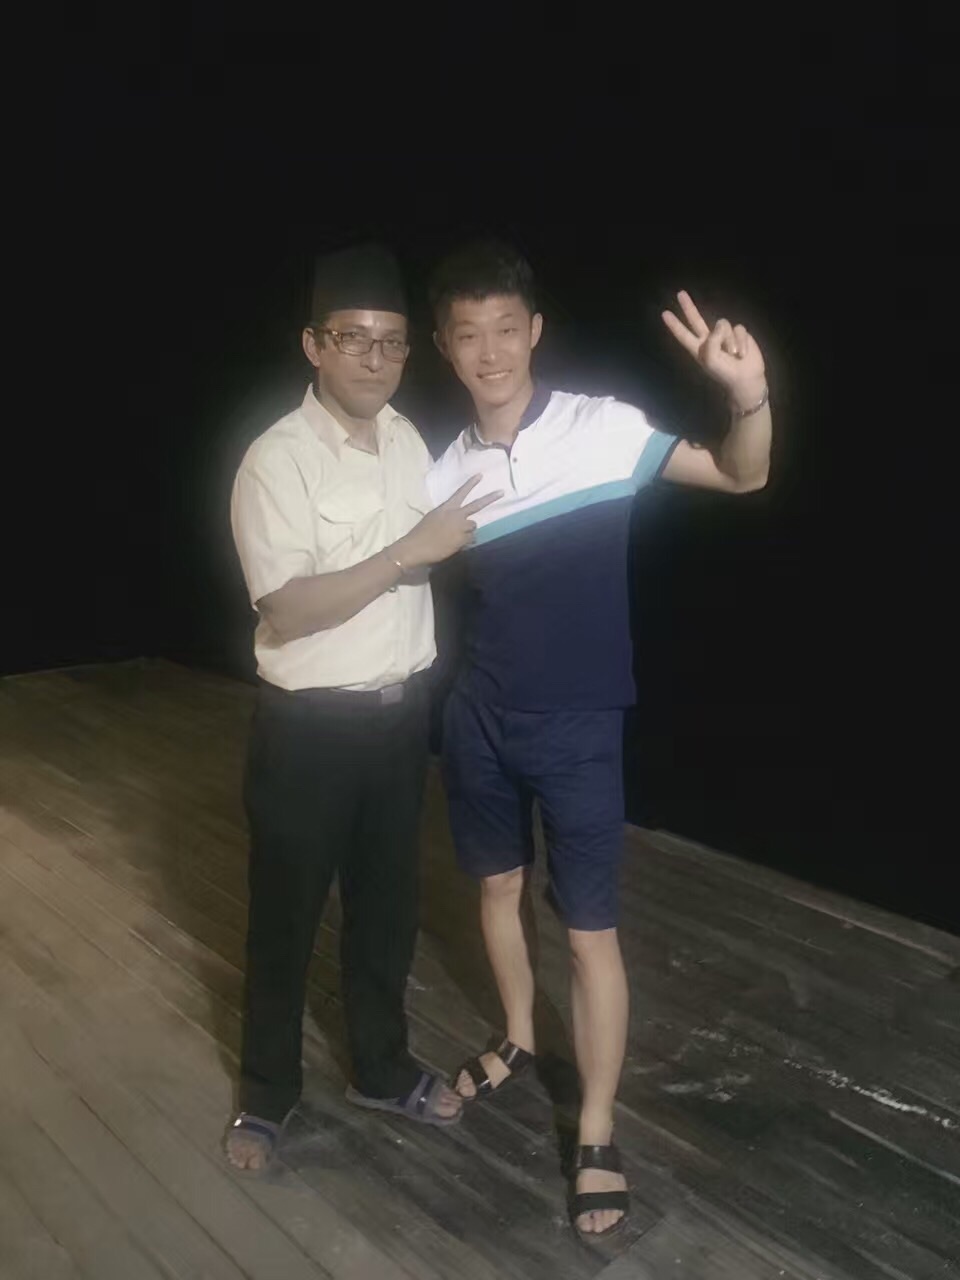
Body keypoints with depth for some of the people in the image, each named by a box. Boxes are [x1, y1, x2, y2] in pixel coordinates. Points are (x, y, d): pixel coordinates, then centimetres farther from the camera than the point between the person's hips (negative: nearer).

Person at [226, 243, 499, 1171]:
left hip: (400, 710, 6)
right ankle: (266, 1094, 34)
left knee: (386, 904, 19)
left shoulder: (406, 438, 5)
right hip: (309, 724, -6)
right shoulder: (277, 460, -16)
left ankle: (381, 1069, 40)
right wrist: (411, 553, -24)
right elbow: (288, 611, -23)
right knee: (286, 914, 11)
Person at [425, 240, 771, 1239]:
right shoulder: (445, 473, -1)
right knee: (498, 886, 20)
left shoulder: (602, 428, -11)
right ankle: (519, 1041, 47)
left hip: (576, 726, -4)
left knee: (591, 931, 2)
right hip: (478, 717, 4)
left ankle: (596, 1138, 22)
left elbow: (741, 477, -12)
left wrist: (750, 398, -31)